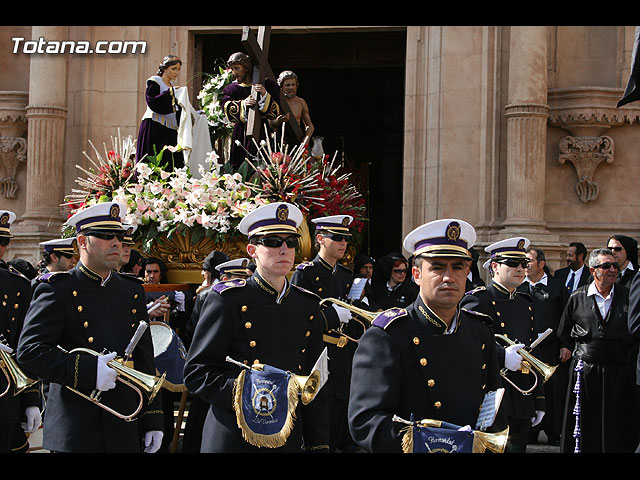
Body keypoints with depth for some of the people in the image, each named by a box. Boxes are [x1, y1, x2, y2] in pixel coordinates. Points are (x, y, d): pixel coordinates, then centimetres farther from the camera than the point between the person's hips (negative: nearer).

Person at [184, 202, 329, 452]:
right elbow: (196, 373, -7)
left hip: (289, 440, 4)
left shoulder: (308, 305, 10)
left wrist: (318, 445, 7)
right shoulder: (227, 300, -5)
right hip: (232, 439, -4)